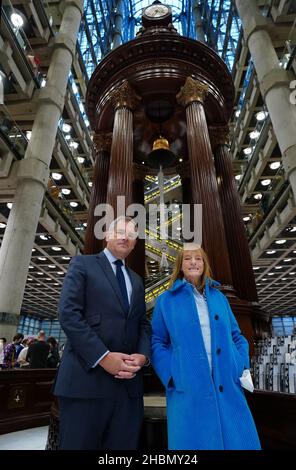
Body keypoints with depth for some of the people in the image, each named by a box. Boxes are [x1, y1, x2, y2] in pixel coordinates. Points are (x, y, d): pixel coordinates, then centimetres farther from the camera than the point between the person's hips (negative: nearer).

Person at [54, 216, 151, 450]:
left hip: (129, 381, 5)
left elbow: (143, 324, 15)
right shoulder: (83, 264, 2)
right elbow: (69, 313, -10)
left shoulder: (136, 280, 19)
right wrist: (103, 357, -16)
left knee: (123, 445, 11)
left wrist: (143, 355, -6)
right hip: (87, 377, -5)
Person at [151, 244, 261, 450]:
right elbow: (157, 342, 1)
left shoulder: (219, 297, 11)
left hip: (227, 387, 3)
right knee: (195, 440, 6)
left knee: (237, 440, 8)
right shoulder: (166, 300, 1)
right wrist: (171, 377, -10)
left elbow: (236, 336, 15)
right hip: (188, 389, -3)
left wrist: (242, 367, 0)